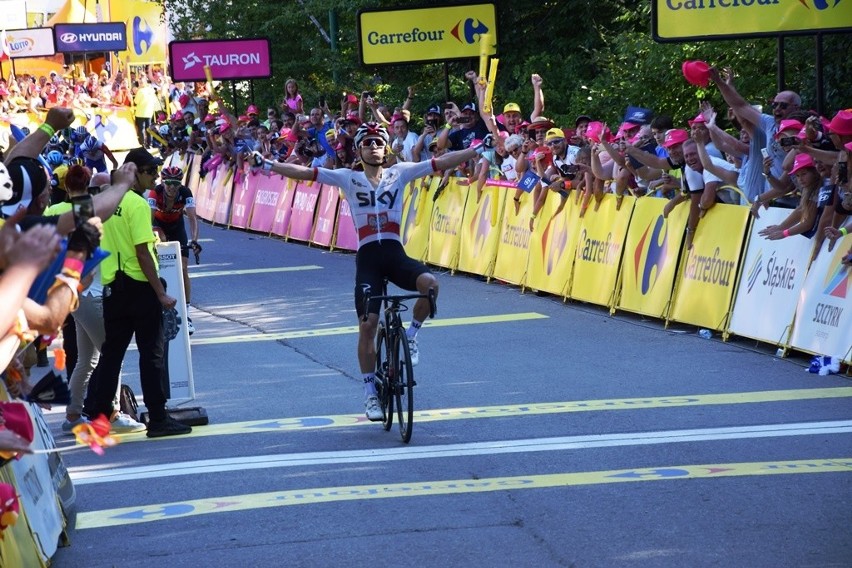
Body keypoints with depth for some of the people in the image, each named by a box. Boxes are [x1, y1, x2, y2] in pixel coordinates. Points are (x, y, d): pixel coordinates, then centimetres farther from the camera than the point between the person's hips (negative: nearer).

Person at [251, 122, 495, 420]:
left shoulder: (399, 172, 9)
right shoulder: (348, 178, 7)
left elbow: (442, 162, 5)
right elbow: (305, 173, 0)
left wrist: (479, 149, -1)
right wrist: (268, 165, -9)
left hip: (395, 253, 1)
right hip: (367, 256, -1)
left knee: (430, 284, -30)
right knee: (367, 325, -7)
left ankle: (411, 335, 0)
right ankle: (370, 394, 8)